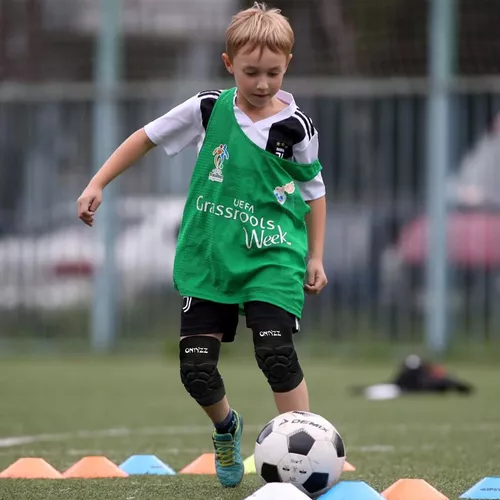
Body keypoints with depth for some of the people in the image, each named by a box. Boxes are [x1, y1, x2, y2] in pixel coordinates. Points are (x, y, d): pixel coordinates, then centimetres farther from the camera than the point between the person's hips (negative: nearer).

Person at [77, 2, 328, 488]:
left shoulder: (295, 127, -5)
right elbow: (147, 137, 10)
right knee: (196, 366, -2)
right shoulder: (208, 109, -3)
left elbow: (314, 192, 9)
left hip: (273, 257, -2)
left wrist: (315, 256, 6)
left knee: (275, 351, -21)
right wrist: (97, 184, 6)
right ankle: (227, 428, 31)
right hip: (209, 256, 2)